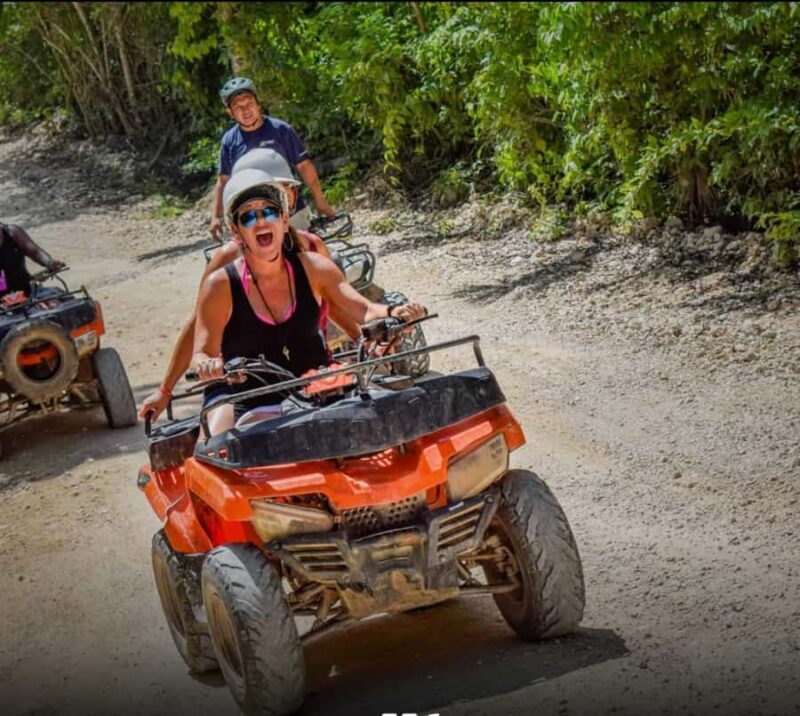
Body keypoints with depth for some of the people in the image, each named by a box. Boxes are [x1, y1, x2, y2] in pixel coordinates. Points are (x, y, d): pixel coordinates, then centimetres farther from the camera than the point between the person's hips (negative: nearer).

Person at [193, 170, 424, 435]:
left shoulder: (312, 268, -1)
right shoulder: (220, 285, -10)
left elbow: (362, 309, -8)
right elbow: (202, 353, -13)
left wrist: (394, 313, -31)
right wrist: (207, 365, -38)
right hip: (242, 398, -3)